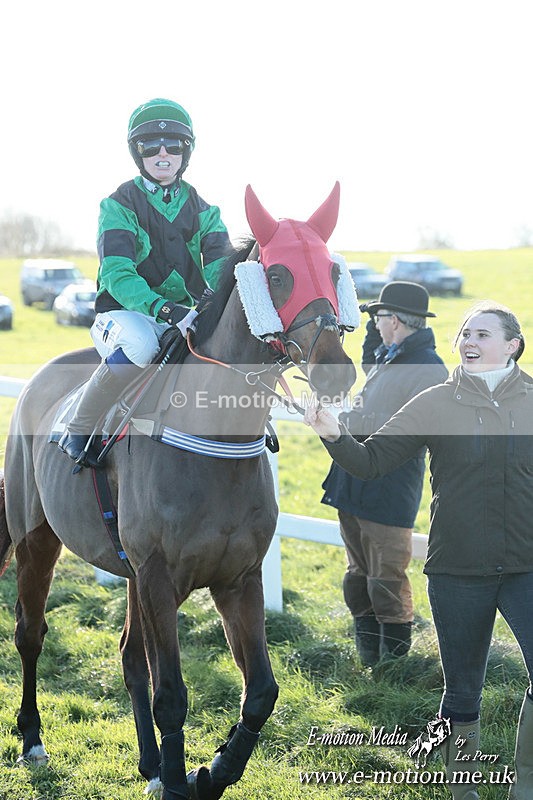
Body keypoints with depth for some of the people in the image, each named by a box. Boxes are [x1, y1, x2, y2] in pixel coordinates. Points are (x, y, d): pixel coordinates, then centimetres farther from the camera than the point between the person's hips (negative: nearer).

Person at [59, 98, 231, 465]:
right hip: (124, 311, -4)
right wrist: (163, 309, -34)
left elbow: (221, 267, -4)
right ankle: (79, 431, -21)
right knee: (139, 343, -39)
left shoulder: (204, 211, 11)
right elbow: (117, 275, -16)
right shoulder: (120, 205, -2)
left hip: (188, 316, 5)